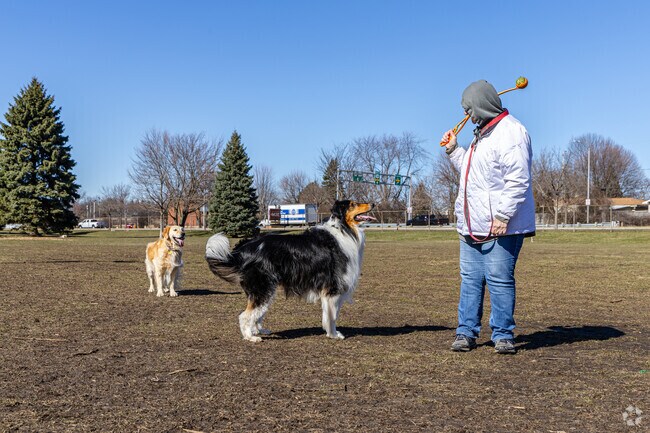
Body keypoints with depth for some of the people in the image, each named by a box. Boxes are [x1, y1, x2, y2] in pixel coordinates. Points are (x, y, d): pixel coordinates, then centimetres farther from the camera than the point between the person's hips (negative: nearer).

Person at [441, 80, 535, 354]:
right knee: (470, 279, 11)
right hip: (471, 227, 10)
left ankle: (503, 336, 9)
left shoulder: (510, 132, -13)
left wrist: (503, 215, -24)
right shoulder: (482, 133, 19)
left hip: (500, 227, -9)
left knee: (500, 281, -2)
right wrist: (454, 151, 20)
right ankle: (466, 332, 18)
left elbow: (518, 180, -20)